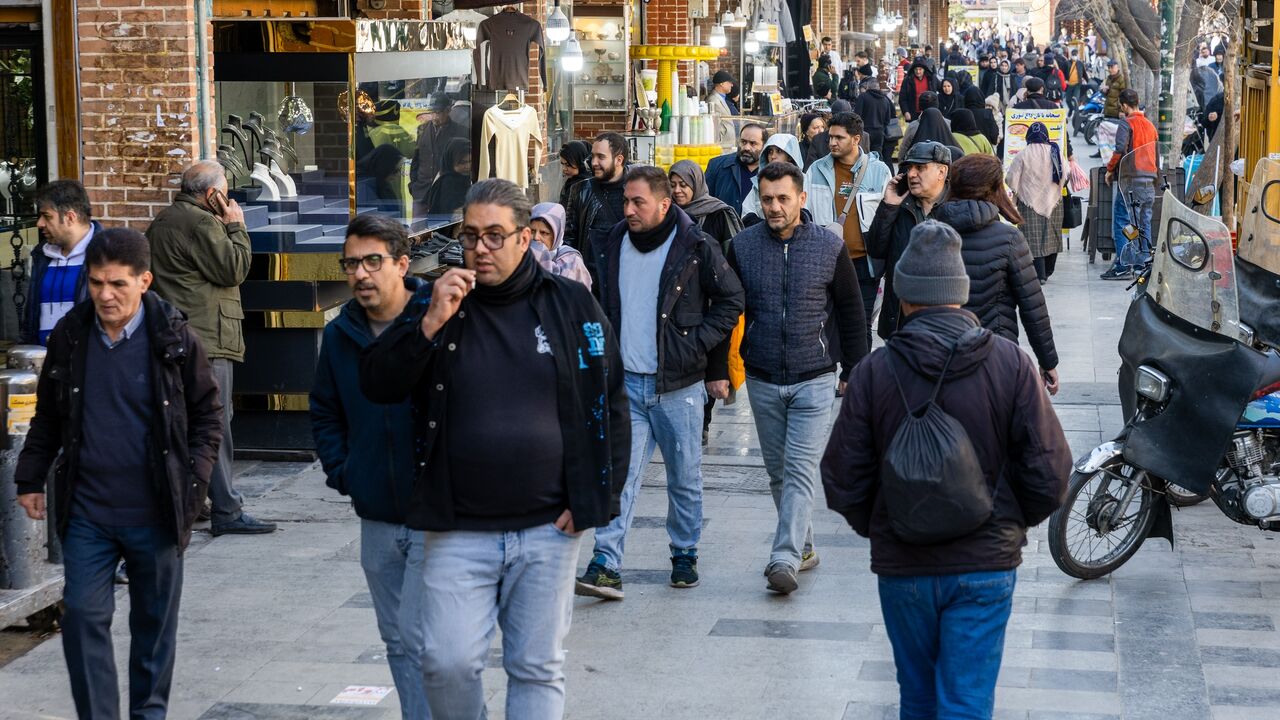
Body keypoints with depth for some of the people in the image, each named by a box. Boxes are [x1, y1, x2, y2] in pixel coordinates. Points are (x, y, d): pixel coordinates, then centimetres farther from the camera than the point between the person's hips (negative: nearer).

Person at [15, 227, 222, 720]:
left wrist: (193, 479, -7)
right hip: (87, 512, 2)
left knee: (154, 623, 10)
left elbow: (208, 414, 2)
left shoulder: (175, 340, -7)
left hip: (155, 512, -2)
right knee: (83, 616, -3)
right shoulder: (70, 337, 1)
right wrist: (30, 478, 10)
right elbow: (48, 417, 13)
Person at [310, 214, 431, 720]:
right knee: (398, 641, 15)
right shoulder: (340, 335, 6)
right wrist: (340, 470, 9)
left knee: (422, 640, -10)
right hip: (376, 519, 6)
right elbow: (324, 412, 21)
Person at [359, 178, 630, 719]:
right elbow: (377, 385, -4)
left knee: (538, 668, 7)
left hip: (549, 529, 0)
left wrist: (596, 496, 0)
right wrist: (432, 323, -16)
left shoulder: (570, 305, 1)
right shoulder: (438, 305, 4)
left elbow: (611, 402, 5)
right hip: (458, 531, 0)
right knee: (448, 662, -5)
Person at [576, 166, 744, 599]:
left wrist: (697, 343, -8)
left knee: (685, 477, 10)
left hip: (679, 385, -3)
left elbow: (731, 300, 1)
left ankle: (685, 555, 26)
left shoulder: (695, 248, -7)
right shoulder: (615, 245, 7)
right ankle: (605, 566, -10)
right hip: (626, 383, 3)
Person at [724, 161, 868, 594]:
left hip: (814, 379, -3)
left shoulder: (830, 247, -3)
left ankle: (786, 559, -15)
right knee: (778, 473, 11)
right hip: (762, 380, 3)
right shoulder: (742, 247, 0)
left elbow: (851, 314, 5)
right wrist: (721, 369, 7)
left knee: (801, 470, -10)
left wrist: (854, 372, 5)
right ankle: (804, 547, 26)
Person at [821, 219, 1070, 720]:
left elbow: (843, 482, -4)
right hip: (987, 565, -1)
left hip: (902, 566, 1)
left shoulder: (873, 372, -9)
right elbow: (1050, 473, -7)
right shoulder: (1011, 364, -8)